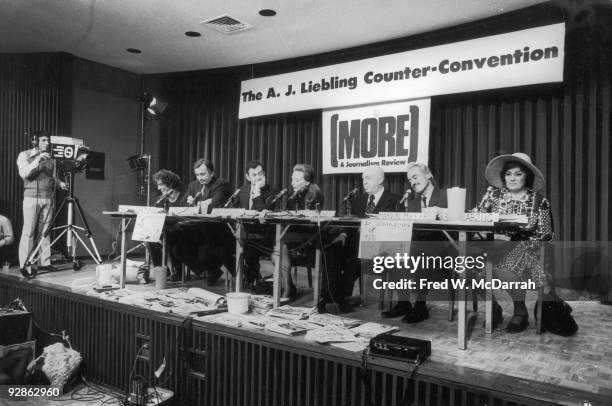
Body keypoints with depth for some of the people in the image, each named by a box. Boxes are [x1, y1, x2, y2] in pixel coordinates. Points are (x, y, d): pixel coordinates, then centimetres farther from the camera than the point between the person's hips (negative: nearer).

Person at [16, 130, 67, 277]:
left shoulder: (50, 158, 16)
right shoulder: (24, 155, 3)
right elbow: (23, 173, -11)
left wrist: (60, 183, 2)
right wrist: (37, 160, -22)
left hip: (48, 198, 4)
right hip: (32, 197, -4)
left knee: (45, 232, 6)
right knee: (28, 232, -5)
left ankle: (45, 262, 11)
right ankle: (25, 266, -3)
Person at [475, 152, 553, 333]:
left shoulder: (540, 201, 3)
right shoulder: (493, 195, 9)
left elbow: (545, 236, 2)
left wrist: (513, 237, -12)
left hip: (525, 248, -3)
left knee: (503, 268, -35)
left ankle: (521, 312, -4)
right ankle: (493, 308, -1)